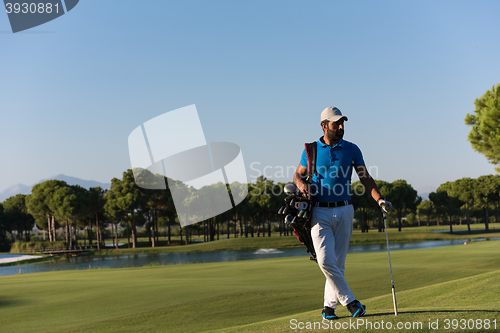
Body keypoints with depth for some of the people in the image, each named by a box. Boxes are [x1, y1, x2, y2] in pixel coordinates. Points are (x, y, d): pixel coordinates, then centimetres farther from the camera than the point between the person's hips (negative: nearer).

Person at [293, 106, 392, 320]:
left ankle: (329, 306, 15)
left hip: (344, 211, 1)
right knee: (325, 261, -13)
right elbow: (298, 174, 13)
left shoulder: (351, 149, 5)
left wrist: (379, 199, -8)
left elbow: (365, 178, 6)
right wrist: (301, 184, -11)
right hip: (320, 212, -1)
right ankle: (349, 301, -4)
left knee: (338, 263, 3)